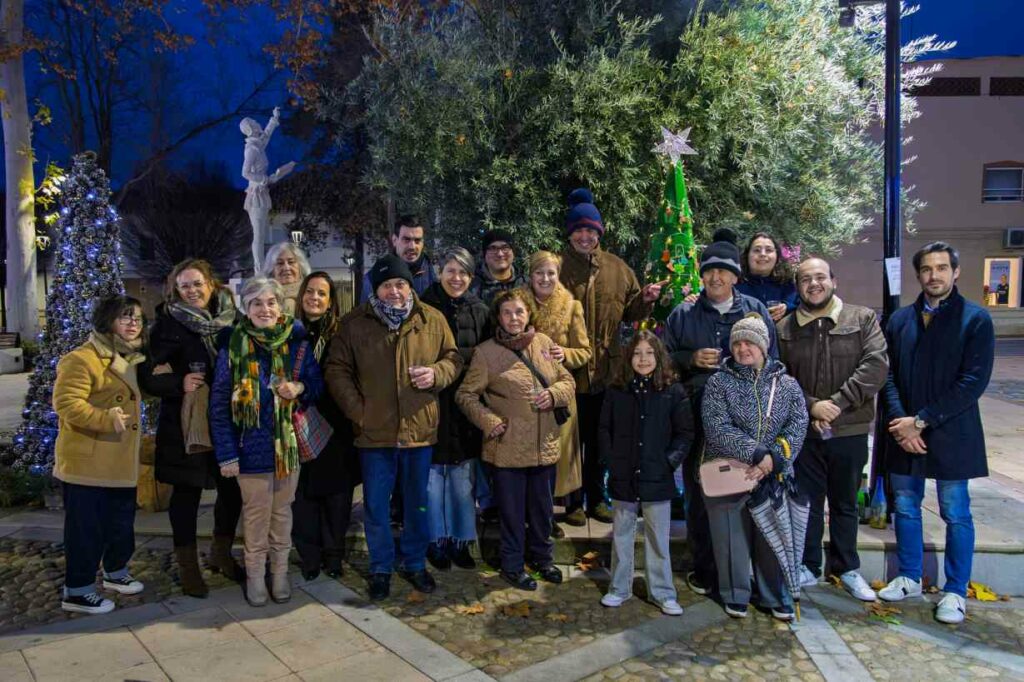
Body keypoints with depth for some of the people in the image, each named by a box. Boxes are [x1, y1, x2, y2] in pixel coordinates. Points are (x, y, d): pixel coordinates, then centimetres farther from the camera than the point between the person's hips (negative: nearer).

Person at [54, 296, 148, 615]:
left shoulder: (132, 359, 14)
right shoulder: (82, 359, -15)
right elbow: (66, 403, -24)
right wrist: (106, 419, -34)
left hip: (122, 462, 9)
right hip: (87, 463, -9)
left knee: (122, 522, 19)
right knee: (86, 527, 0)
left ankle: (116, 572, 37)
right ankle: (77, 591, 13)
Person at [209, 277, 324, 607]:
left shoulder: (295, 341, -1)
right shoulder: (233, 345, -7)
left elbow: (317, 384, 7)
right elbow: (219, 404, -6)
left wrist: (300, 389, -17)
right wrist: (226, 453, -10)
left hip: (289, 442, 2)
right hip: (252, 445, -2)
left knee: (282, 511, 14)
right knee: (256, 513, 9)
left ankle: (280, 571, 30)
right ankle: (255, 574, 27)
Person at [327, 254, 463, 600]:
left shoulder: (433, 320, 0)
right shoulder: (354, 324, -2)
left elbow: (453, 358, 10)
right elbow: (337, 371, 2)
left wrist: (437, 373, -12)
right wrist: (357, 410, -7)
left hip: (420, 430, 1)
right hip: (374, 431, -1)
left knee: (418, 503, 15)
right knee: (375, 506, 10)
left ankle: (414, 563, 34)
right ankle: (381, 568, 29)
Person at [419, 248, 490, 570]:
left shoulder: (480, 311, 7)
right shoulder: (425, 307, -3)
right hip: (433, 402, -2)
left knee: (463, 477, 9)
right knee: (433, 474, 4)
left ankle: (460, 539, 22)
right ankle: (436, 540, 19)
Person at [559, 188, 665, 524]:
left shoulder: (617, 269, 6)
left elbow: (630, 313, 13)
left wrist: (645, 300, -7)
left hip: (605, 370, 4)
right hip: (568, 371, -3)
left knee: (598, 440, 17)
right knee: (573, 439, 8)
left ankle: (596, 498, 32)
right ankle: (573, 501, 24)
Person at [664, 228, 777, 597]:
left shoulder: (755, 310, 9)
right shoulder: (683, 314, 9)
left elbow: (771, 361, 11)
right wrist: (691, 359, -5)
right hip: (698, 417, 0)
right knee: (698, 493, 4)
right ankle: (703, 569, 18)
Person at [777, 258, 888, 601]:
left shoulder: (863, 319, 1)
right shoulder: (784, 328, 2)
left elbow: (876, 366, -10)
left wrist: (837, 403, -17)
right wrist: (811, 406, -14)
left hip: (850, 430, 0)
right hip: (803, 430, 0)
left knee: (845, 503, 15)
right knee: (807, 501, 10)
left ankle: (847, 568, 30)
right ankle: (808, 567, 26)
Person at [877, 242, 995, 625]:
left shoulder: (976, 319, -4)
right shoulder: (900, 319, 7)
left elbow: (973, 381, -12)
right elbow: (887, 375, 5)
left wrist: (921, 421, -15)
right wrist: (899, 422, -10)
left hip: (950, 435, -4)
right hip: (903, 434, 4)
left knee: (956, 515, 7)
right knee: (905, 508, 13)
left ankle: (955, 592, 22)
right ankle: (909, 578, 30)